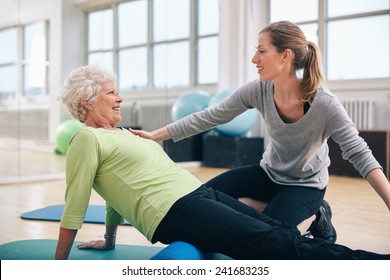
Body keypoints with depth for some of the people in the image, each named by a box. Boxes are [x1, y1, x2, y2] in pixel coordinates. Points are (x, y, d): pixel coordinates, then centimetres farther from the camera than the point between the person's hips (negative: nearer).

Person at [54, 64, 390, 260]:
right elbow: (74, 207, -2)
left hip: (200, 193, 9)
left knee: (284, 233, -5)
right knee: (280, 246, -17)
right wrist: (59, 262, 1)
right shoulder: (87, 139, -3)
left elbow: (116, 190, 31)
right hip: (174, 213, -9)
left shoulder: (121, 134, 24)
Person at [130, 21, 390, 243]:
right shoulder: (258, 91, -18)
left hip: (306, 184, -5)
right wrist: (155, 135, -12)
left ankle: (316, 216, 7)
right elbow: (211, 117, -13)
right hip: (270, 173, 5)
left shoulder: (325, 104, -29)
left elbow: (359, 154, -25)